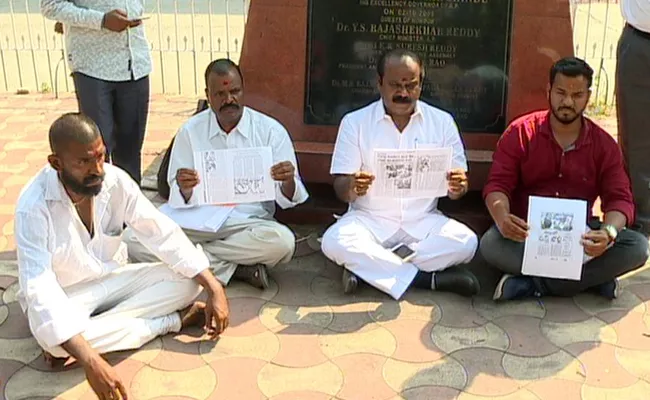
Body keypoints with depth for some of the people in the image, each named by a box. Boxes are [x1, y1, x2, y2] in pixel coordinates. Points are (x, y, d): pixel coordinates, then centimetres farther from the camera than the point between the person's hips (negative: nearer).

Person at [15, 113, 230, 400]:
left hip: (113, 279, 4)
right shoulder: (33, 206, -28)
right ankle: (173, 321, -20)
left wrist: (214, 289, -20)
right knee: (51, 337, -38)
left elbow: (164, 234, -10)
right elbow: (39, 287, -37)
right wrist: (90, 361, -49)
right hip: (64, 296, -3)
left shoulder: (116, 180, -15)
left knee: (187, 280, -16)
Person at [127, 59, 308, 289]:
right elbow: (179, 201, 0)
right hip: (199, 223, 1)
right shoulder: (190, 131, 3)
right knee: (136, 241, -23)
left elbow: (286, 199, -1)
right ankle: (233, 268, -15)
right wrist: (184, 190, -24)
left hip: (250, 224, -1)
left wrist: (288, 182, -25)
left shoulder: (271, 130, 0)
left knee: (283, 241, -34)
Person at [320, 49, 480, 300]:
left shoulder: (442, 122, 5)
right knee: (334, 242, -31)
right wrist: (352, 187, -28)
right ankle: (428, 278, -23)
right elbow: (341, 189, -3)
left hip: (423, 221, 2)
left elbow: (455, 188, 4)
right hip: (369, 220, -1)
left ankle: (368, 267, -20)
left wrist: (458, 187, -21)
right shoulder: (354, 122, 1)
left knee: (466, 242, -27)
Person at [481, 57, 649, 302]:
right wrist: (502, 218, -31)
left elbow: (619, 199, -2)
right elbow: (497, 185, -7)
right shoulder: (520, 132, 0)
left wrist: (609, 232, -27)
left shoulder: (604, 145, 4)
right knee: (491, 243, -33)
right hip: (529, 233, -2)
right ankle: (591, 278, -27)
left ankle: (532, 285, -26)